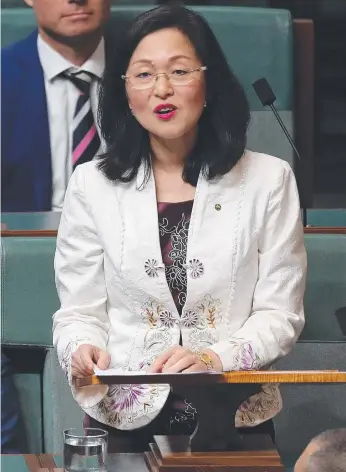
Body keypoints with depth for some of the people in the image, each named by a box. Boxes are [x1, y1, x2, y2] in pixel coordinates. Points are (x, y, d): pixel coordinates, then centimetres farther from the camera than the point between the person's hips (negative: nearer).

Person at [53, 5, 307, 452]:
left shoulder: (268, 179, 3)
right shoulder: (92, 184, 5)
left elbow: (280, 315, 2)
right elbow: (79, 313, 7)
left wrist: (213, 359, -16)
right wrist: (83, 351, -16)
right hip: (123, 420, 1)